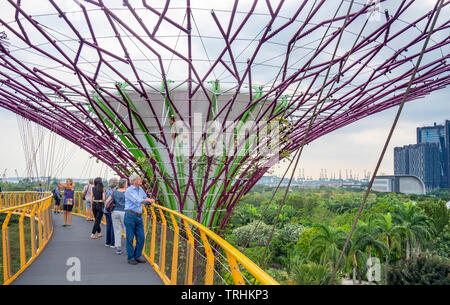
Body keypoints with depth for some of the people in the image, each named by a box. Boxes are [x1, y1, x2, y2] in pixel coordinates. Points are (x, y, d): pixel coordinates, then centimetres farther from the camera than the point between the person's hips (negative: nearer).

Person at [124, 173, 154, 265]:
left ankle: (137, 256, 20)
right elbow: (137, 201, -22)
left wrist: (149, 200, 9)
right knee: (130, 238, 1)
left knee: (141, 238, 6)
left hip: (139, 216, 7)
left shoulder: (140, 189, 13)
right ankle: (131, 258, 11)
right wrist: (148, 200, -21)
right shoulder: (129, 191, -10)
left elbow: (145, 198, 27)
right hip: (130, 216, -7)